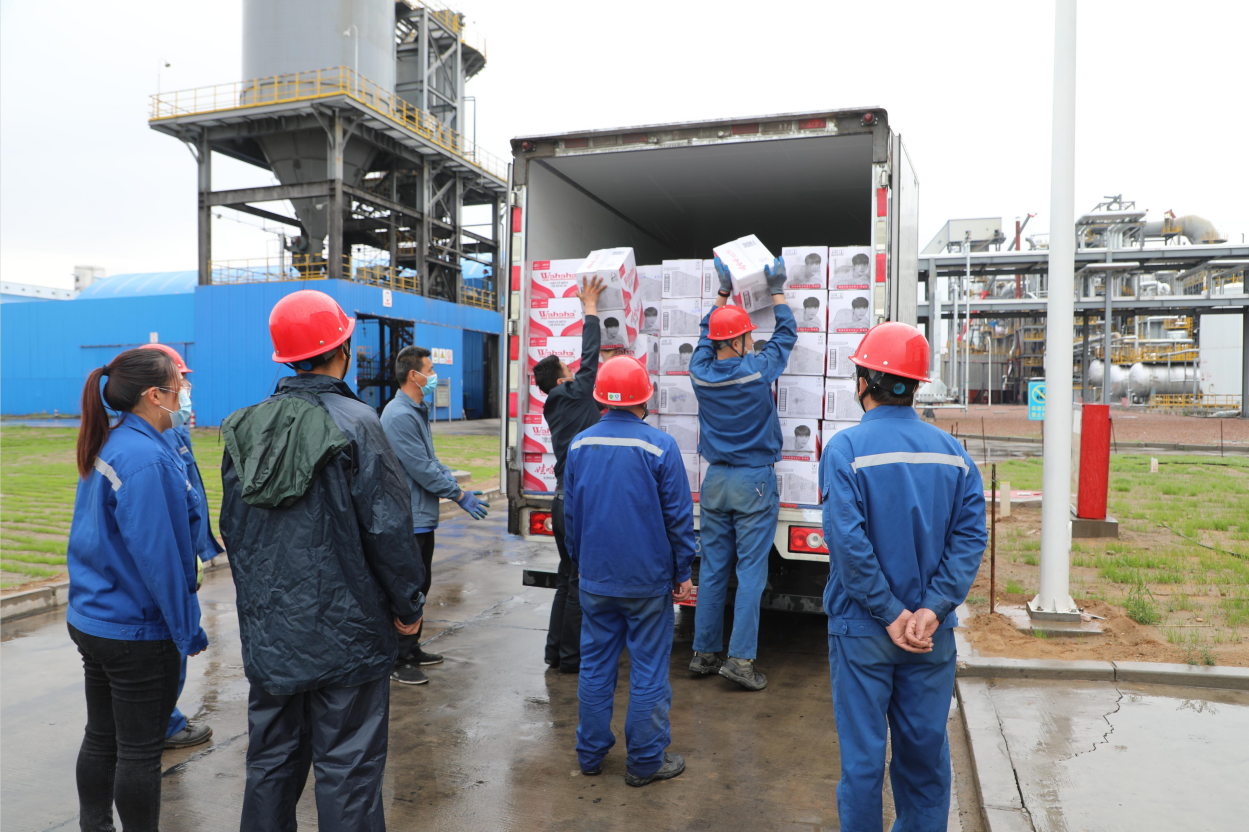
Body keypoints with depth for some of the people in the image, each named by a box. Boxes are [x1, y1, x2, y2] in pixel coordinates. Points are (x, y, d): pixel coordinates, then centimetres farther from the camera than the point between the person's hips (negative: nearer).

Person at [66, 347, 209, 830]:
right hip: (137, 631, -9)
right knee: (140, 750, 5)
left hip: (91, 620, 9)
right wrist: (188, 630, -16)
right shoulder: (145, 457, -23)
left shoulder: (105, 447, 6)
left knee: (100, 737, 21)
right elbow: (155, 554, -23)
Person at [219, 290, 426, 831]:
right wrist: (409, 607, -3)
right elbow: (388, 528, -16)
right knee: (346, 770, 6)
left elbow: (232, 528, 12)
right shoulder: (356, 424, -16)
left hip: (266, 632, 6)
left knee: (271, 764, 20)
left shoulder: (245, 427, 3)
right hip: (344, 632, -6)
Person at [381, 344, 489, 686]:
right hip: (408, 519, -11)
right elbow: (421, 469, -21)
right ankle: (398, 662, 8)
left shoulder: (418, 411, 14)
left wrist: (454, 484, 3)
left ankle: (412, 649, 31)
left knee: (420, 585, 18)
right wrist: (459, 495, -13)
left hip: (422, 516, 11)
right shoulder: (399, 415, -19)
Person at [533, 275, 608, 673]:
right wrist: (590, 308, 8)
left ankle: (556, 650, 23)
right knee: (580, 580, -1)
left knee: (568, 577, 16)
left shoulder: (555, 406, 14)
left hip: (564, 500, 9)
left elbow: (589, 361, 22)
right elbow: (589, 357, -1)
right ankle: (571, 656, 7)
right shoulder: (575, 396, -8)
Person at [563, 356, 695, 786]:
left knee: (595, 665, 15)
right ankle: (645, 761, 18)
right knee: (648, 670, 7)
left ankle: (590, 754, 26)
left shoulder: (580, 444, 0)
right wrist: (683, 573, 2)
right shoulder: (660, 446, -13)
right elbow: (679, 516, -9)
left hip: (595, 578, 4)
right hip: (648, 580, -4)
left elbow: (571, 514, 9)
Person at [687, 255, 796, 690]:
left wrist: (723, 291, 26)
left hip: (715, 481, 4)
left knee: (712, 568, 10)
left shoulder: (701, 373, -2)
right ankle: (740, 658, -1)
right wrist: (777, 290, 20)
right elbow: (786, 334, 8)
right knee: (751, 569, -1)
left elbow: (707, 333, 19)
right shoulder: (758, 370, -11)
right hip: (755, 482, -4)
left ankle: (704, 652, 17)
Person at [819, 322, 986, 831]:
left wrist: (891, 615, -13)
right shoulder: (952, 452, 1)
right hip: (933, 636, 4)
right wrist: (931, 610, -11)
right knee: (925, 749, 18)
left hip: (862, 631, -4)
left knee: (862, 755, 8)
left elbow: (848, 543, -21)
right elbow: (969, 537, -6)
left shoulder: (845, 449, -13)